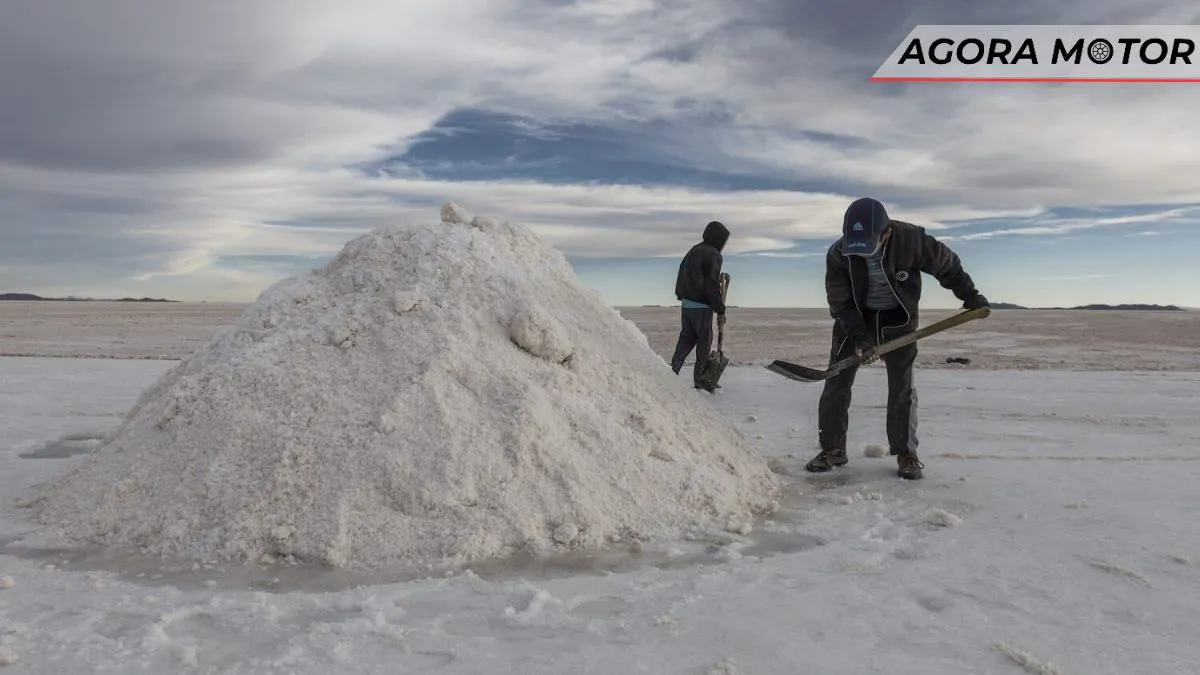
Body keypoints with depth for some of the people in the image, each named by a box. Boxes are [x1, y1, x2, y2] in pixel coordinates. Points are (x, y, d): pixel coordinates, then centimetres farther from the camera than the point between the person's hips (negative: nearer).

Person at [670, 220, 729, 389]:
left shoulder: (693, 251, 14)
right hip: (702, 306, -8)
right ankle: (700, 379, 8)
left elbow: (682, 277, 17)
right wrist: (720, 311, -11)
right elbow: (713, 286, -16)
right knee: (705, 341, 3)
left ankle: (672, 371, 5)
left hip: (685, 304, 8)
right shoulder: (713, 255, -12)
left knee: (686, 339, 14)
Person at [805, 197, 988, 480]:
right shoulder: (838, 254, -23)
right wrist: (859, 337, -28)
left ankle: (906, 454, 8)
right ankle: (832, 449, 7)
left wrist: (970, 295, -2)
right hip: (854, 319, 1)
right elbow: (840, 303, -19)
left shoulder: (912, 240, -25)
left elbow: (947, 265, -8)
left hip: (898, 318, -1)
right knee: (836, 383, -3)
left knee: (902, 387, -3)